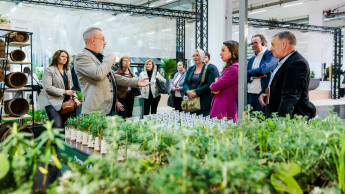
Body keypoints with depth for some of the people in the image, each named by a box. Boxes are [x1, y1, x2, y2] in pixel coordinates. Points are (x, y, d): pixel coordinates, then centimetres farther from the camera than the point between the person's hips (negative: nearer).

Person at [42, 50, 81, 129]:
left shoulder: (67, 72, 22)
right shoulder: (49, 70, 1)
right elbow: (47, 87, -10)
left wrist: (75, 98, 3)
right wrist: (64, 92, -12)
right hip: (54, 104, -6)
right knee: (58, 128, -18)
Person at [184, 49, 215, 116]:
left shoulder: (209, 69, 0)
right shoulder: (190, 69, 16)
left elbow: (209, 84, -10)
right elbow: (185, 83, 13)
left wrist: (196, 92, -16)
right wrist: (188, 91, -9)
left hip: (204, 100, -4)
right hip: (191, 100, 4)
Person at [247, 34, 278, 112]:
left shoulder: (271, 55, -3)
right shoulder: (251, 60, 20)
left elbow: (263, 70, -19)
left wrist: (248, 73, -2)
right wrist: (253, 76, -10)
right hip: (249, 96, 7)